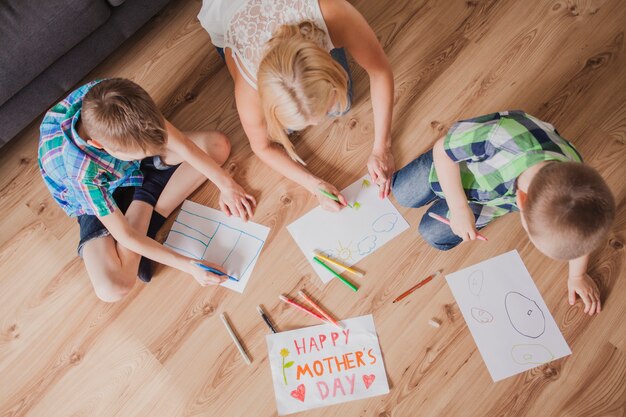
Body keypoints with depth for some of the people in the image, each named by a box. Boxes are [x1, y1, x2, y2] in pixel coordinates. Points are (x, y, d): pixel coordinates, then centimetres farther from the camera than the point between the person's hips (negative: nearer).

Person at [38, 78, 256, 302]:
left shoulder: (119, 100, -32)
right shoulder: (81, 172, -41)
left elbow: (182, 145, -21)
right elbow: (124, 235, -31)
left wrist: (226, 184, -17)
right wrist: (188, 265, -29)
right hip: (97, 198, -4)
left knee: (218, 145, -11)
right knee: (111, 288, -26)